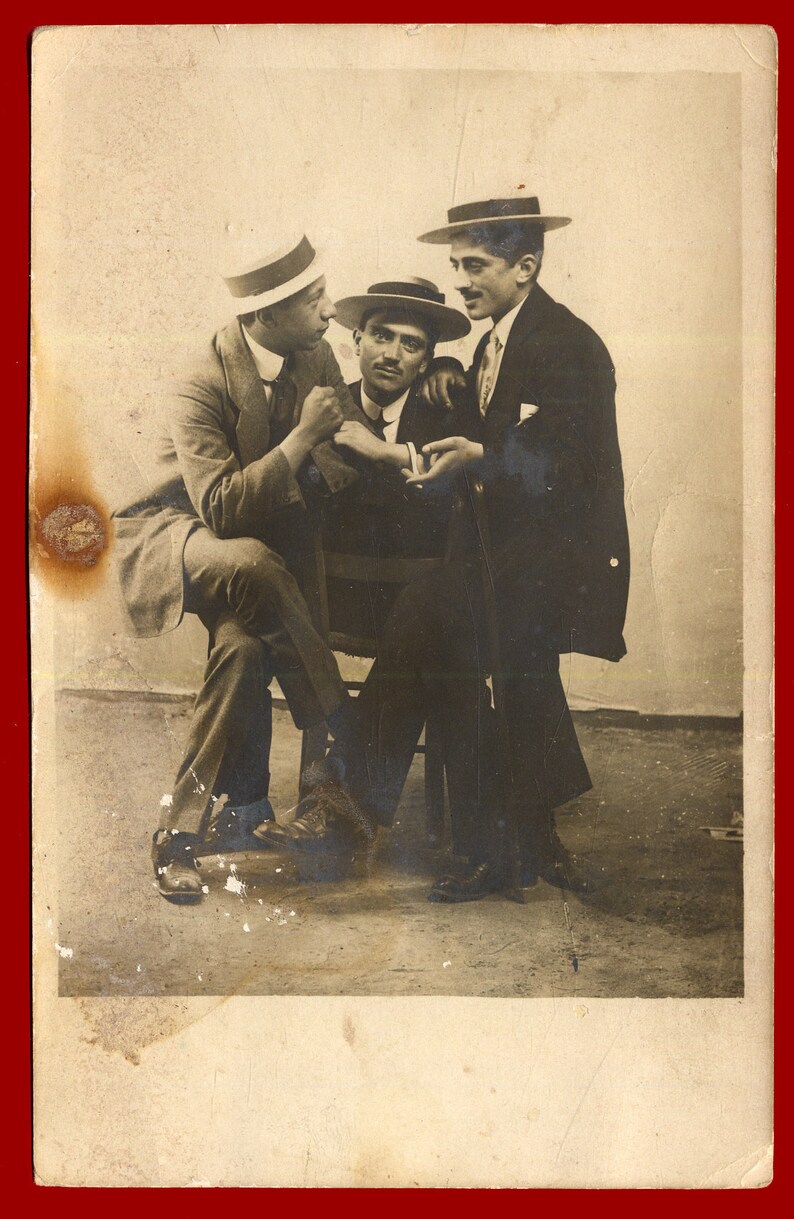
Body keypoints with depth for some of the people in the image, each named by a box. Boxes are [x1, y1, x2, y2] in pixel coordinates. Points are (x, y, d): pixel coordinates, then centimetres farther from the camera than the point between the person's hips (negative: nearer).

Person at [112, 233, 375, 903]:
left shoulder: (313, 354, -3)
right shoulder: (201, 388, -23)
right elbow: (222, 508, -32)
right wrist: (303, 435, -32)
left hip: (265, 538, 5)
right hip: (179, 534, -5)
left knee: (244, 644, -26)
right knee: (251, 564, -39)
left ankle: (184, 827, -10)